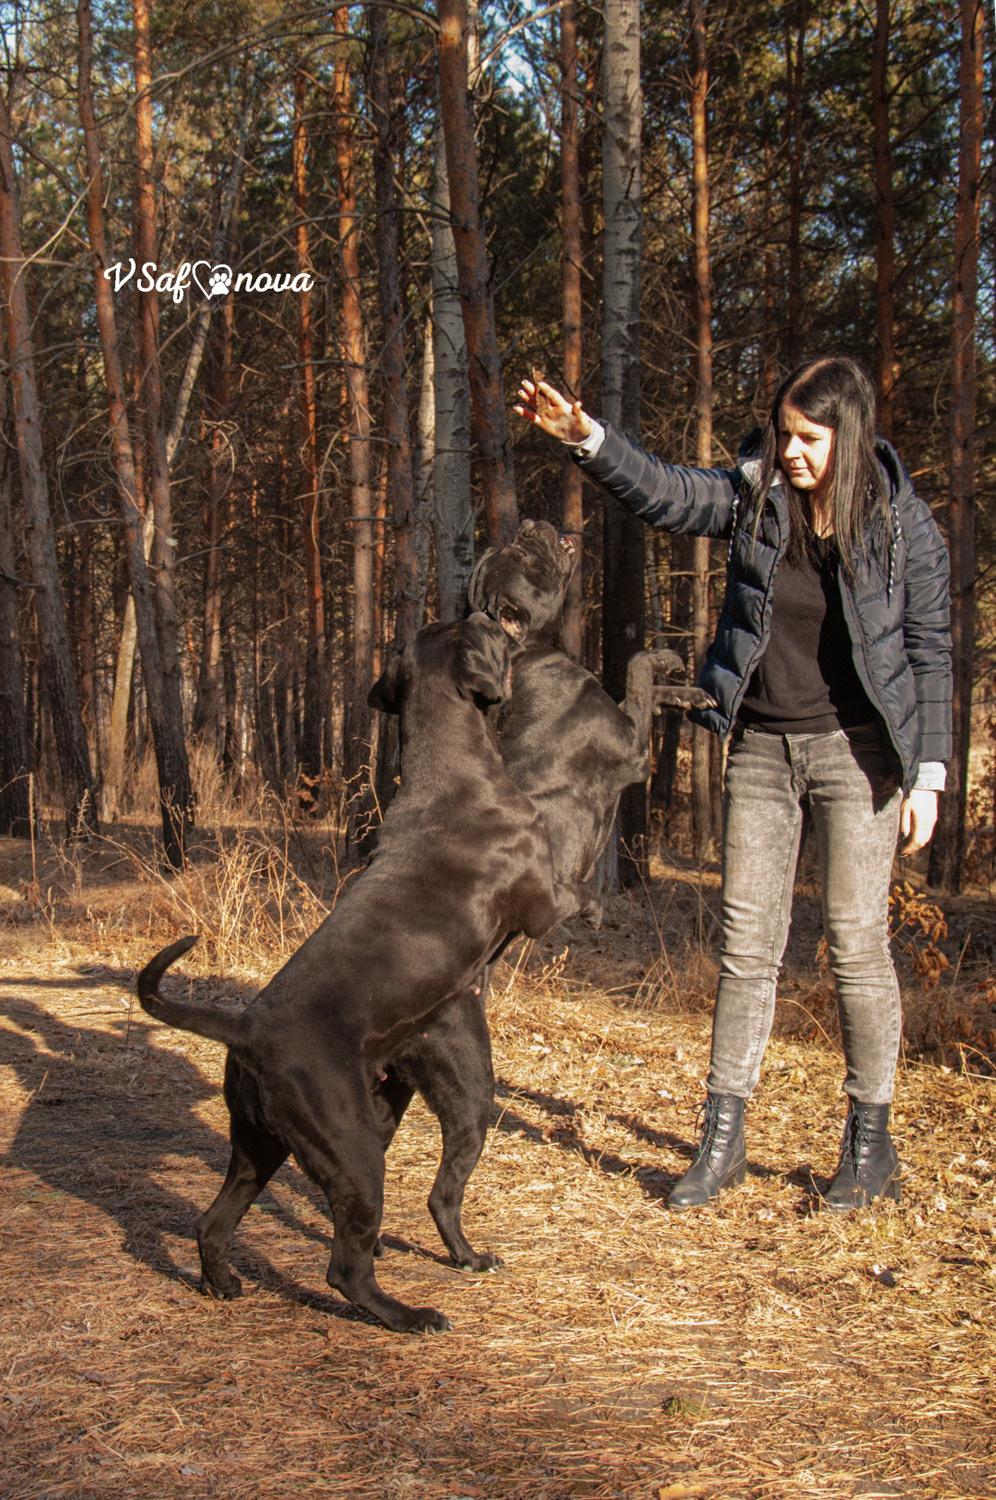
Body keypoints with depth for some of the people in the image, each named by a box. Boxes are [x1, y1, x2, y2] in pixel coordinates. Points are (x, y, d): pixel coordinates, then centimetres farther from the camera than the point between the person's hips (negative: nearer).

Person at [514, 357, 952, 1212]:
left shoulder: (902, 524, -5)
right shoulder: (754, 496, 1)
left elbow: (930, 653, -1)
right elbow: (665, 493, -11)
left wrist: (928, 773, -4)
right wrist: (587, 438, -28)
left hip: (854, 749, -3)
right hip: (760, 747, 3)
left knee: (856, 940, -2)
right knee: (746, 942, 5)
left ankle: (872, 1144, 13)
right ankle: (723, 1139, 13)